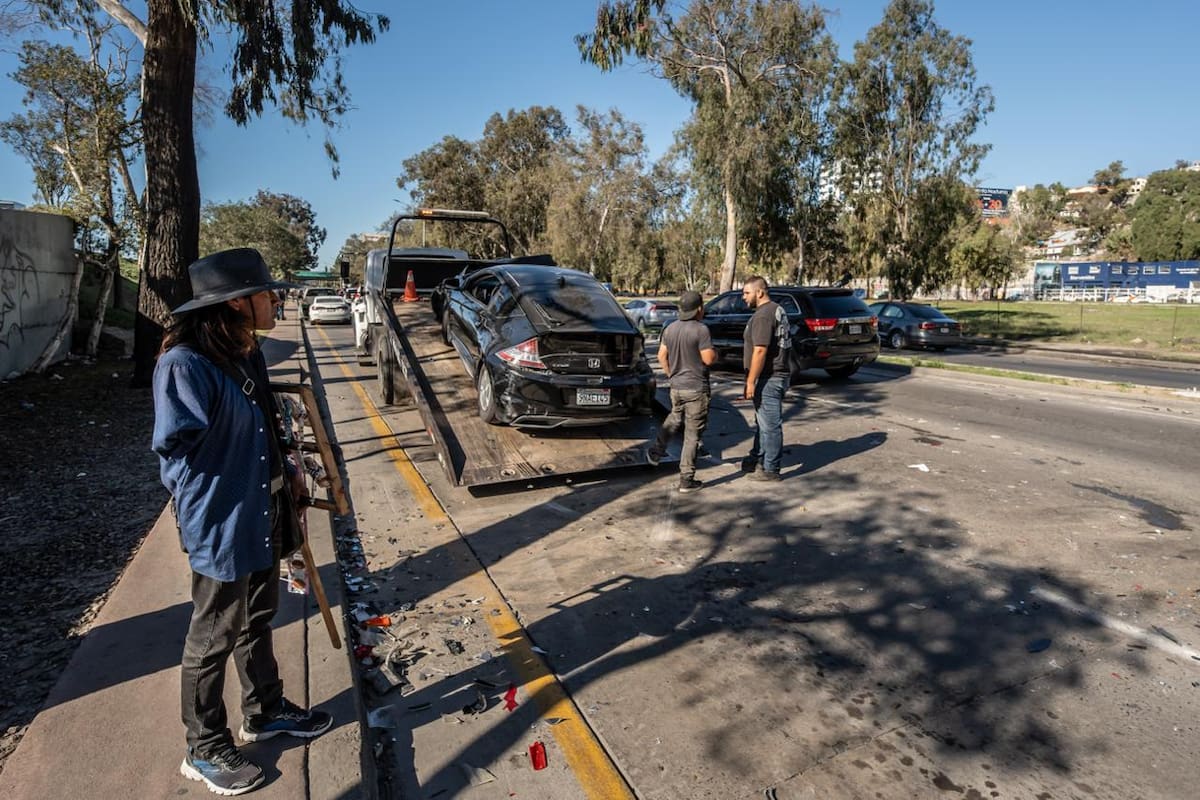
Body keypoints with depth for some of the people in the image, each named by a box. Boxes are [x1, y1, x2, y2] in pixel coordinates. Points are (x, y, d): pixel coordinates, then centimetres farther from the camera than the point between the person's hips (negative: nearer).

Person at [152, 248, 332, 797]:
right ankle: (205, 750, 33)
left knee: (258, 621, 24)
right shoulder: (184, 364, -24)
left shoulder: (246, 354, 3)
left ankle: (265, 710, 45)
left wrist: (286, 470, 6)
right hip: (220, 529, -8)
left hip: (261, 520, 8)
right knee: (214, 639, 12)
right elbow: (178, 452, -19)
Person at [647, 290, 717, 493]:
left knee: (674, 418, 33)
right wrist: (716, 354, 5)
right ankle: (686, 480, 4)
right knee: (692, 435, 1)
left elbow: (661, 356, 9)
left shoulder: (670, 328, 3)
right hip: (696, 389, -6)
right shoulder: (701, 329, -16)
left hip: (676, 387, 6)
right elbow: (708, 359, -17)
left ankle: (656, 450, 32)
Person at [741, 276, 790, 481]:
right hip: (775, 375, 11)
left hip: (769, 379, -11)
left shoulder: (763, 315, -18)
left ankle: (771, 470, 6)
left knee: (770, 425, -2)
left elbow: (760, 350, -24)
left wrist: (751, 381, -21)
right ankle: (757, 459, 33)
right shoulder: (777, 310, 15)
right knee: (762, 422, 21)